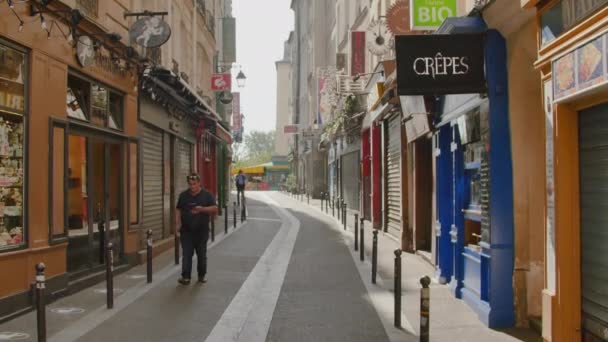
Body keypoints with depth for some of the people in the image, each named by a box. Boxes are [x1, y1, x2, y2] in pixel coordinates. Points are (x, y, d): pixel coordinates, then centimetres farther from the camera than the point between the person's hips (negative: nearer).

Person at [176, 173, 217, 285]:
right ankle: (186, 277, -4)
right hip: (186, 231, 1)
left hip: (202, 231, -1)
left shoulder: (207, 195, -1)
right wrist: (178, 224, -2)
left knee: (202, 255, 9)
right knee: (186, 255, -4)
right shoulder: (183, 195, 7)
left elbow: (215, 209, -9)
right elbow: (178, 210, 11)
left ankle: (202, 276, 22)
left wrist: (202, 209, -24)